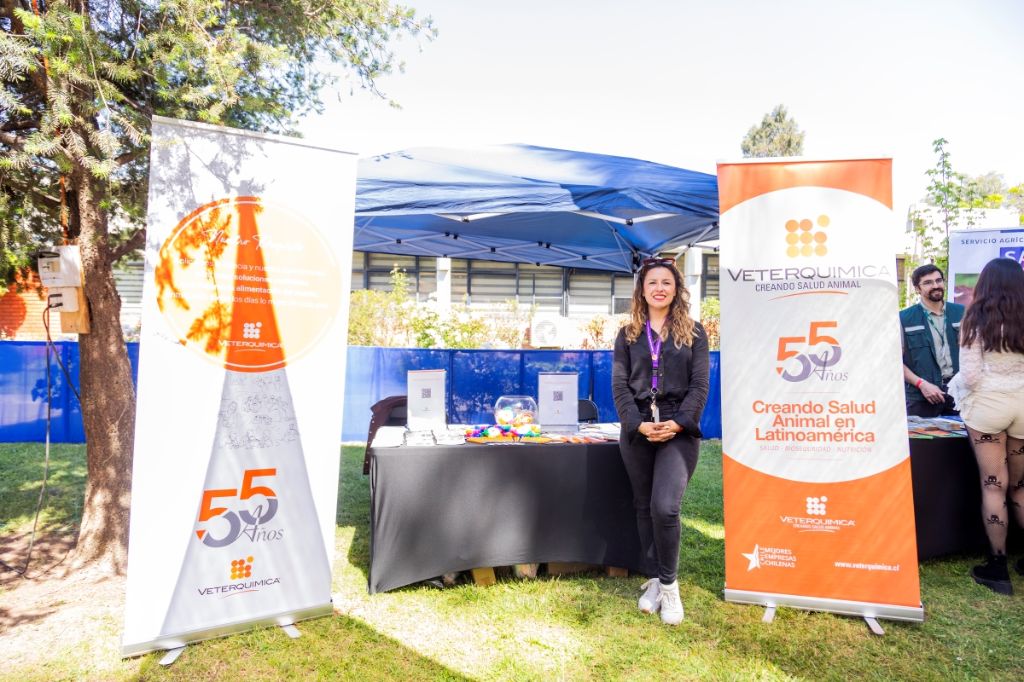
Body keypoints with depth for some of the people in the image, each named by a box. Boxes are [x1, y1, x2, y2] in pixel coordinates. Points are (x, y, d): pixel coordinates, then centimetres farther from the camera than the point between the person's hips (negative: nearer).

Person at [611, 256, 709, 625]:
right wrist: (639, 424, -12)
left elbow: (700, 384, -1)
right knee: (644, 507, 10)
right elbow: (620, 385, 2)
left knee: (664, 507, -15)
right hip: (637, 431, 3)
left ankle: (669, 584, 6)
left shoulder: (693, 332, 7)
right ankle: (653, 580, 26)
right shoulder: (628, 334, 10)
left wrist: (678, 423, -15)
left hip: (679, 430, -2)